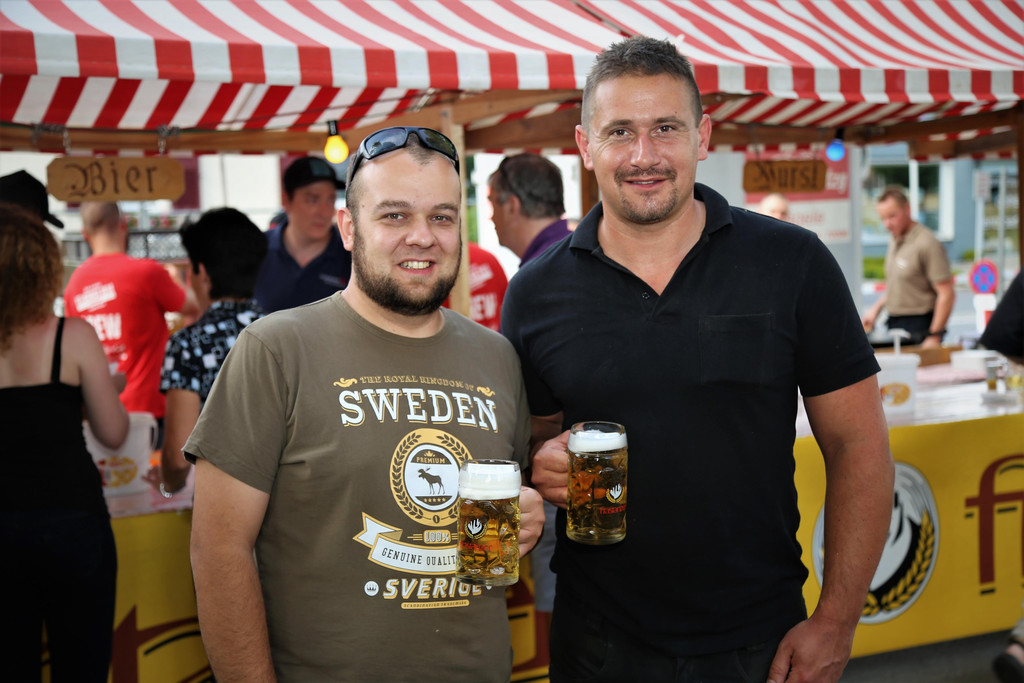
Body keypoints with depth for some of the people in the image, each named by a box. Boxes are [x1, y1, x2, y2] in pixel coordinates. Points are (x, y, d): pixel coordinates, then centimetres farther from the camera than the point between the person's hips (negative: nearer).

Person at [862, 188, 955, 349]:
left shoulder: (927, 244, -14)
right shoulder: (895, 240, 12)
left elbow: (947, 294, -17)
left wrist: (934, 337, -19)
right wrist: (876, 308, 11)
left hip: (918, 327, -8)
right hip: (894, 324, 8)